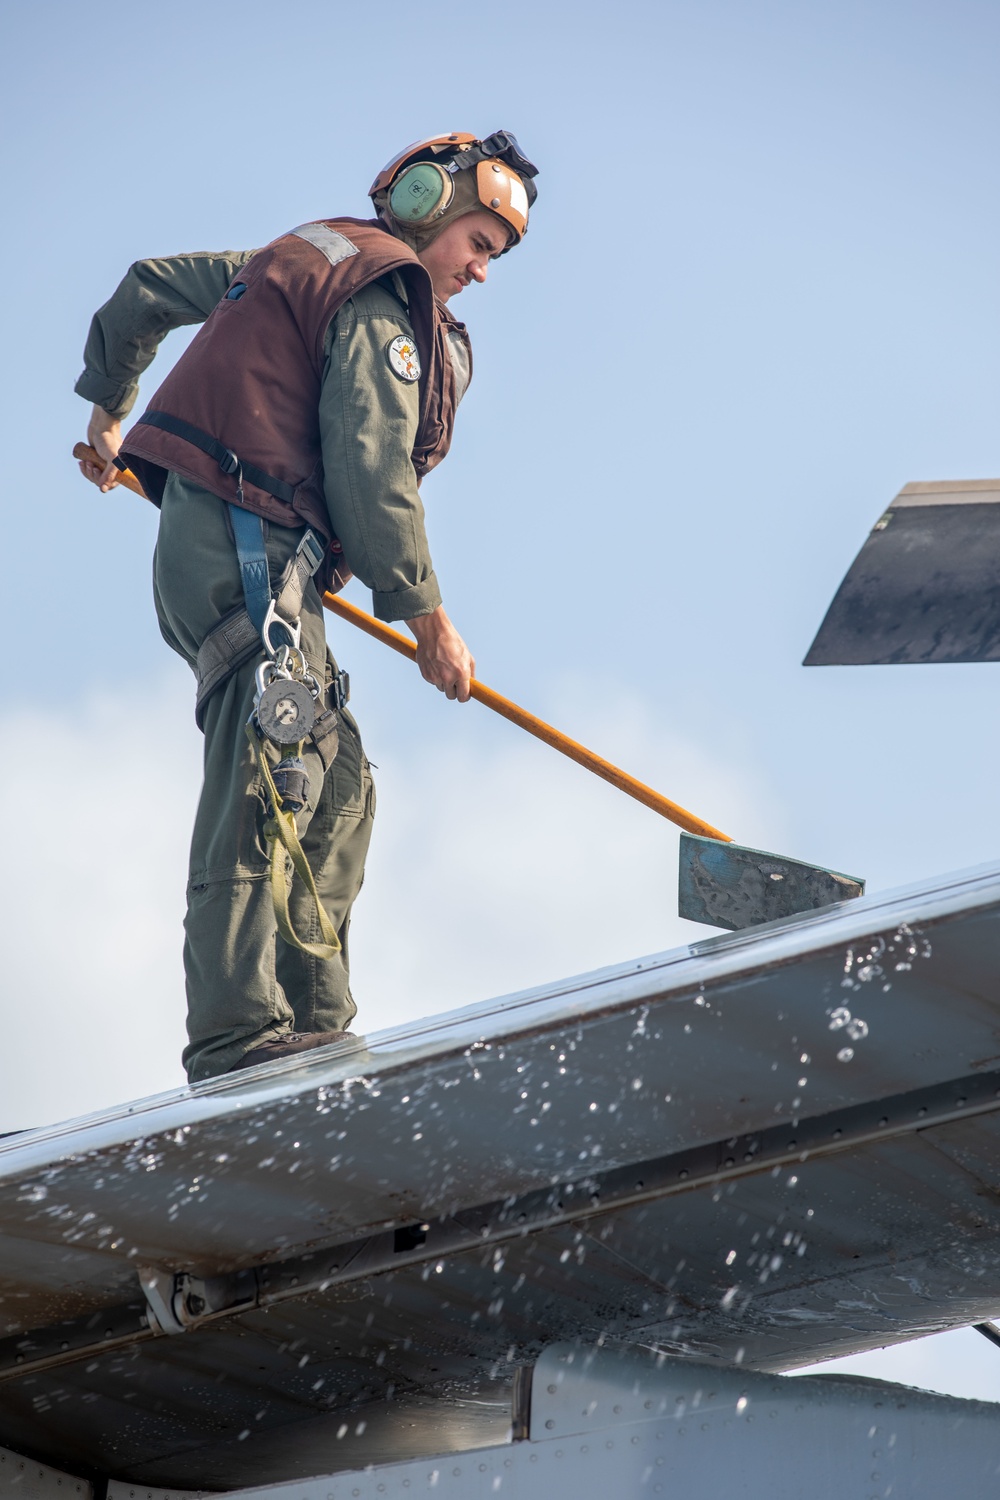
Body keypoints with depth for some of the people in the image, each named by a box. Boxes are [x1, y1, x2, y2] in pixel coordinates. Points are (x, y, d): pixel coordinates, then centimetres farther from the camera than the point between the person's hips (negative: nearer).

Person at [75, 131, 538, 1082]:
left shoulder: (301, 260, 25)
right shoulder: (382, 300, -5)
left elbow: (146, 290, 34)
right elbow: (369, 473, -13)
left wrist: (108, 409, 48)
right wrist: (426, 617, -6)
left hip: (200, 541, 11)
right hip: (245, 548, -11)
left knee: (335, 786, 9)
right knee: (269, 784, -22)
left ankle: (312, 1021, 5)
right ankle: (241, 1037, -33)